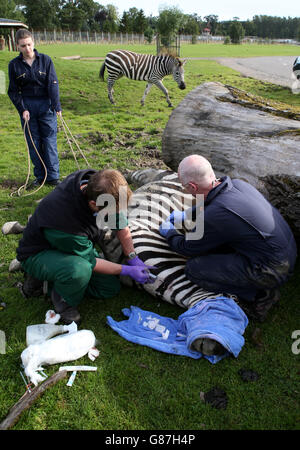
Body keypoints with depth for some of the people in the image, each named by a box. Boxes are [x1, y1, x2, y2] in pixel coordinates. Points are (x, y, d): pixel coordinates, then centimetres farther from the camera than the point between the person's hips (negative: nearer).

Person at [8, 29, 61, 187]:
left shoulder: (45, 60, -1)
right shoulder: (14, 64, 2)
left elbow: (53, 84, -5)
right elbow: (13, 91, 5)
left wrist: (57, 106, -17)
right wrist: (22, 109, -7)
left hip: (46, 104, -1)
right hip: (27, 106, 2)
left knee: (50, 141, -1)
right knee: (33, 143, 6)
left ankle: (53, 176, 7)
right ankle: (40, 176, 17)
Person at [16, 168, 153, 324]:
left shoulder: (94, 182, -23)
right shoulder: (64, 221, -42)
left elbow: (121, 223, -5)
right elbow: (90, 262, -24)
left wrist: (133, 258, -6)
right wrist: (128, 270, -16)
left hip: (78, 245, 7)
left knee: (111, 288, 1)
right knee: (80, 270, -40)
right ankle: (62, 300, -6)